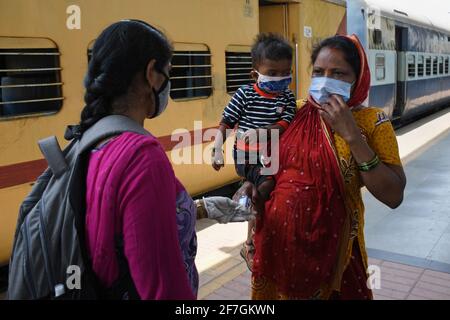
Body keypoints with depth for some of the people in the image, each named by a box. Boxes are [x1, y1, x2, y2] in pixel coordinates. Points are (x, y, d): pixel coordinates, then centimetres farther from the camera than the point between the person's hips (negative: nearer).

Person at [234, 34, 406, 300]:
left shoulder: (371, 121, -10)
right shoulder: (296, 113, -1)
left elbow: (393, 196, -19)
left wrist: (351, 135, -23)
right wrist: (253, 184, -6)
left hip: (330, 245, -3)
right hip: (277, 238, 3)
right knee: (282, 292, 21)